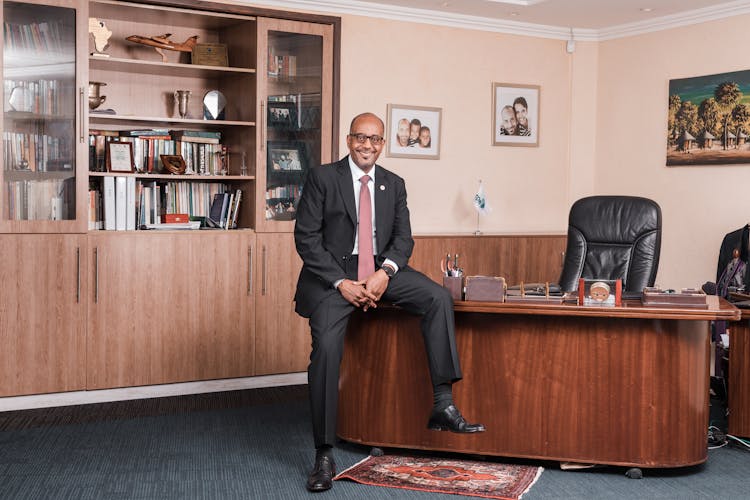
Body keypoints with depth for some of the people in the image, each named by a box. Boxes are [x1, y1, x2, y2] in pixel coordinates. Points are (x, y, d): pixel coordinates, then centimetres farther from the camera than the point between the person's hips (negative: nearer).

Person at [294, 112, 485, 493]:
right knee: (326, 347, -24)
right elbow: (306, 238, -6)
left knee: (438, 298, -19)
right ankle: (324, 455, -12)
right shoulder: (322, 177, -1)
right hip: (334, 272, -4)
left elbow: (403, 237, 8)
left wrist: (385, 272, -14)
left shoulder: (394, 184, 12)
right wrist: (341, 283, -17)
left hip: (381, 268, 4)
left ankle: (443, 405, -18)